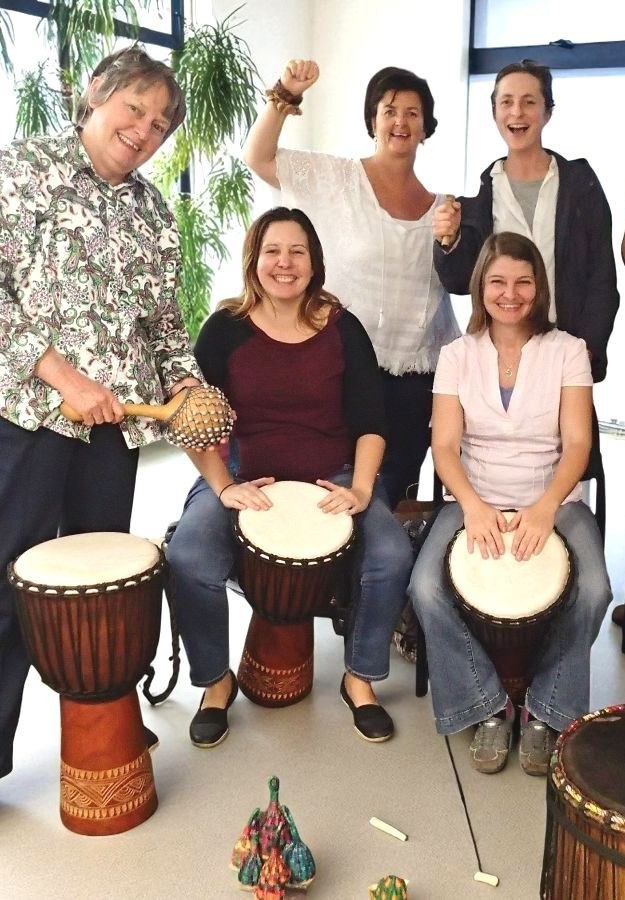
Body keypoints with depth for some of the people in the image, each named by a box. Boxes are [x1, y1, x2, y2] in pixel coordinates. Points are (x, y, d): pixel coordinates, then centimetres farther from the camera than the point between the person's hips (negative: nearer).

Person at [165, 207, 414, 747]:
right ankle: (217, 681, 3)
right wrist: (223, 487, -16)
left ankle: (360, 677, 4)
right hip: (245, 479, 0)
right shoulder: (225, 329, 0)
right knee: (188, 560, -26)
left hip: (333, 480, 1)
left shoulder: (342, 329, 2)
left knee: (392, 555, -24)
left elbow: (370, 421, 1)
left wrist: (360, 489, -14)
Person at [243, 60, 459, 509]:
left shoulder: (440, 206, 9)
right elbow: (257, 157, -10)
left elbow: (451, 290, 16)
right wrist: (286, 94, -20)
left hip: (415, 382, 4)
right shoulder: (337, 180, -2)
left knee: (389, 499, 12)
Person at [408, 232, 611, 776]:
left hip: (553, 501, 0)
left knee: (592, 589, -29)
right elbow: (445, 445, -4)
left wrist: (546, 507, -25)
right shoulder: (457, 355, 5)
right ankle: (489, 705, -4)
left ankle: (546, 712, -4)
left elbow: (577, 444, -6)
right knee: (426, 587, -26)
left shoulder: (567, 351, 2)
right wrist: (472, 505, -23)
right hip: (475, 502, 1)